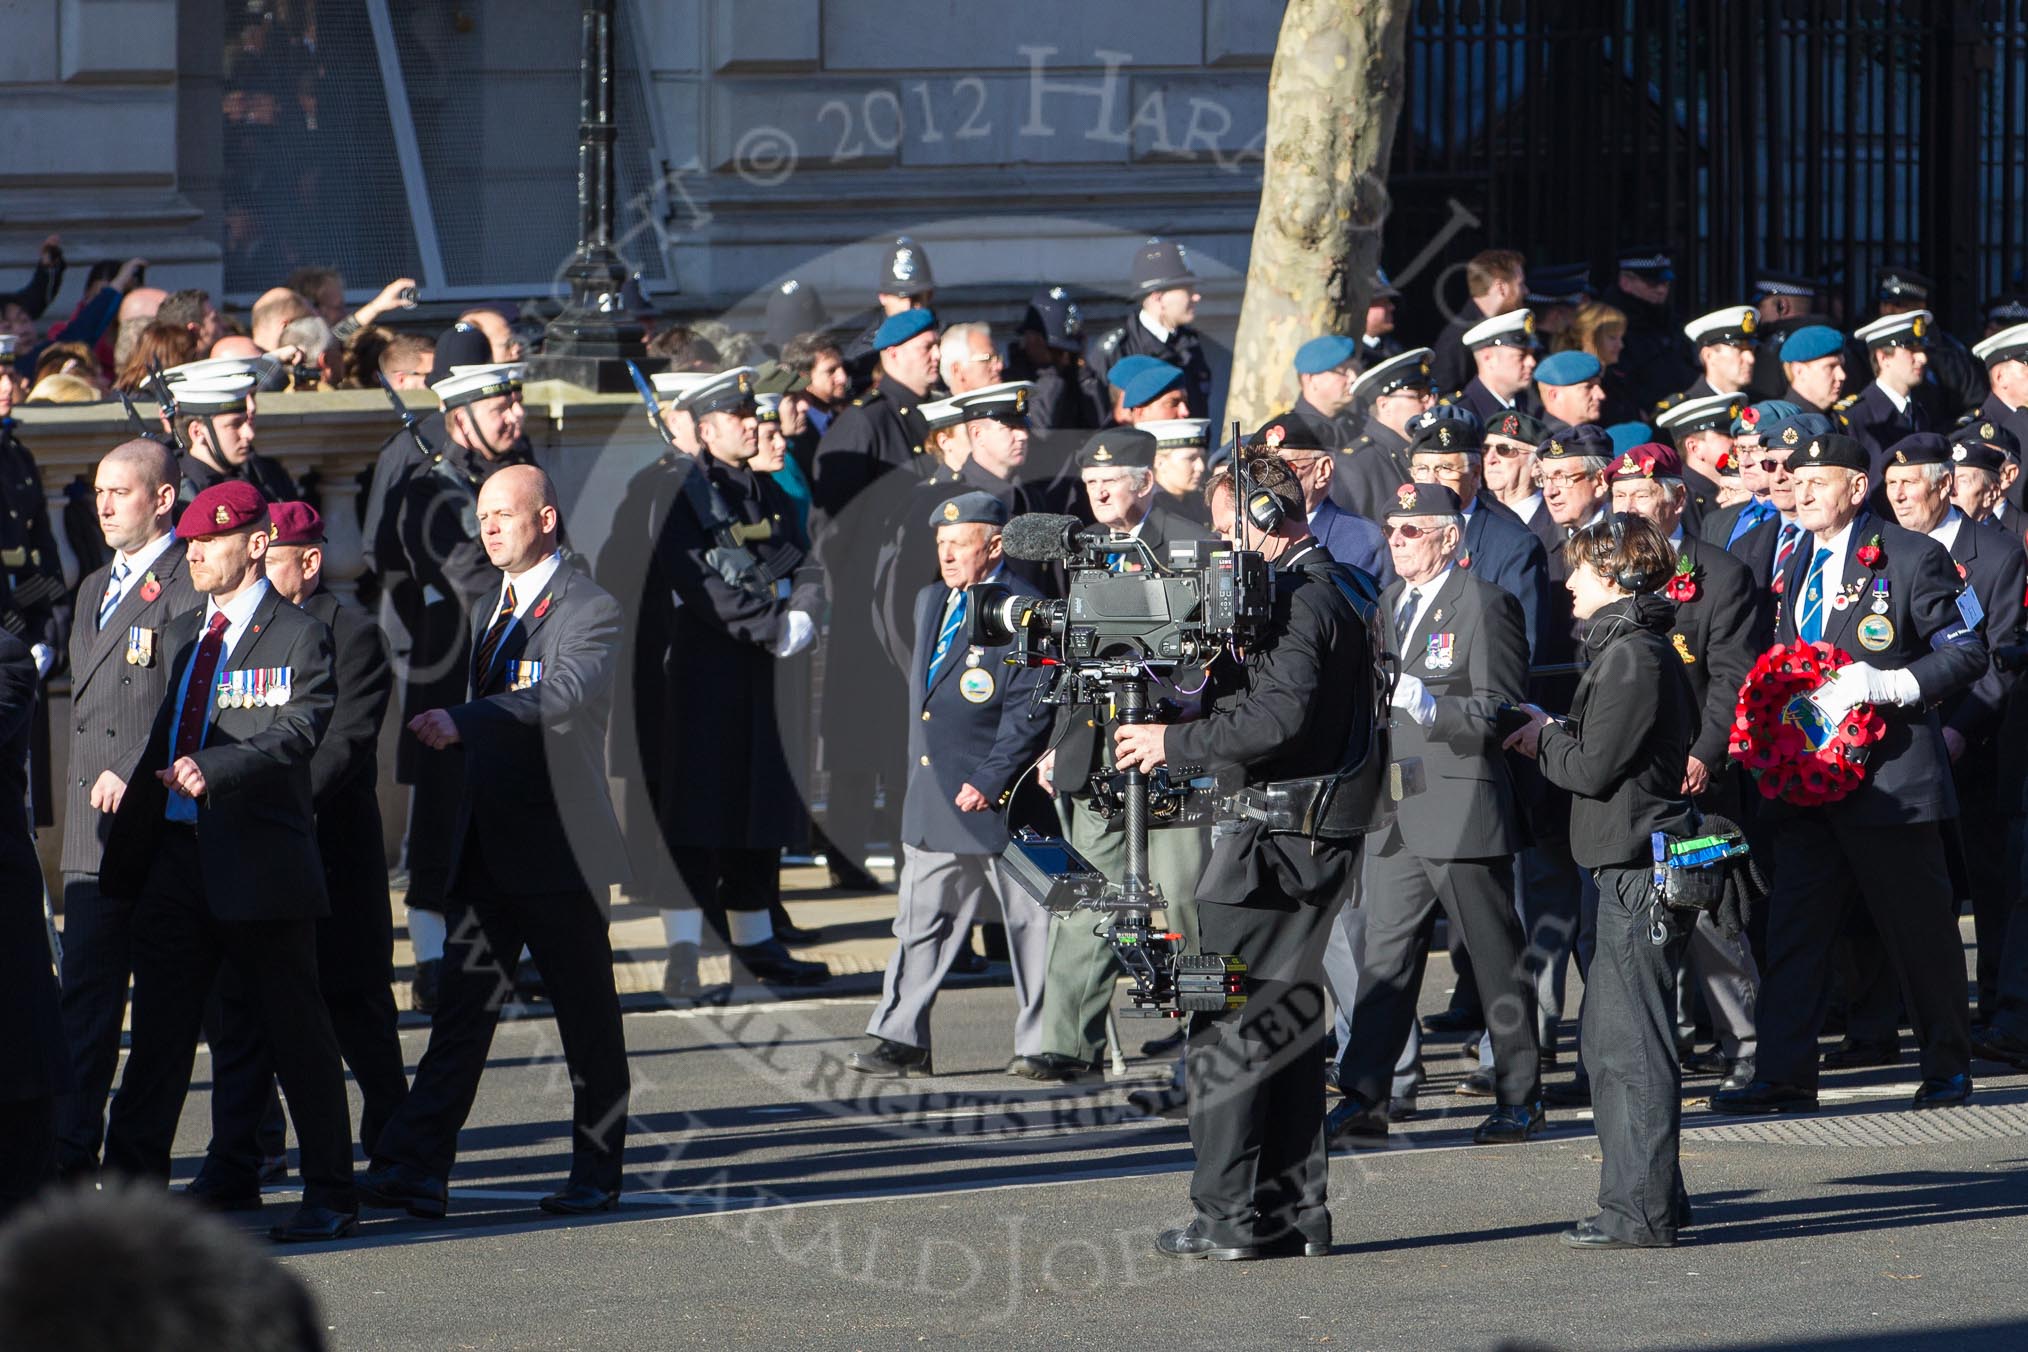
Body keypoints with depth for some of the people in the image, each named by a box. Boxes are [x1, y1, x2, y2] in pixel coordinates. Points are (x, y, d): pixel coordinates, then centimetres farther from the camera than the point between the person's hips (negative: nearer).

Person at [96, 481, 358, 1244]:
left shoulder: (297, 638, -5)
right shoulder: (182, 635, 18)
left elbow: (296, 733, -18)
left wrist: (214, 770, -30)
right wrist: (129, 779, 9)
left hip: (257, 858, -7)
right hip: (175, 854, 7)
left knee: (297, 1031, 1)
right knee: (159, 1029, 5)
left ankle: (331, 1198, 8)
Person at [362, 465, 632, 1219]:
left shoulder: (591, 610, -10)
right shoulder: (493, 606, 16)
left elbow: (564, 696, -28)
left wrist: (461, 722, -37)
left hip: (560, 846, -7)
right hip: (488, 846, 7)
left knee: (588, 1017, 4)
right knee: (462, 1008, 0)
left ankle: (597, 1173, 13)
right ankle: (416, 1167, -7)